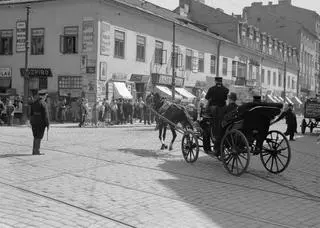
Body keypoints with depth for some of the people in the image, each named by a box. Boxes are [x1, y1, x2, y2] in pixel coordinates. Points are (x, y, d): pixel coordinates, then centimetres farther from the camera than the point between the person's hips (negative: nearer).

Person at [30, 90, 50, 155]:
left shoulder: (34, 103, 9)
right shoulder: (43, 103, -13)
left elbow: (31, 113, 12)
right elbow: (45, 114, -15)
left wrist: (31, 122, 18)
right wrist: (47, 124, -10)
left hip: (34, 122, 7)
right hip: (41, 122, -7)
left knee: (36, 137, 15)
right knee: (39, 137, -1)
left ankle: (34, 151, 16)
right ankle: (36, 151, 0)